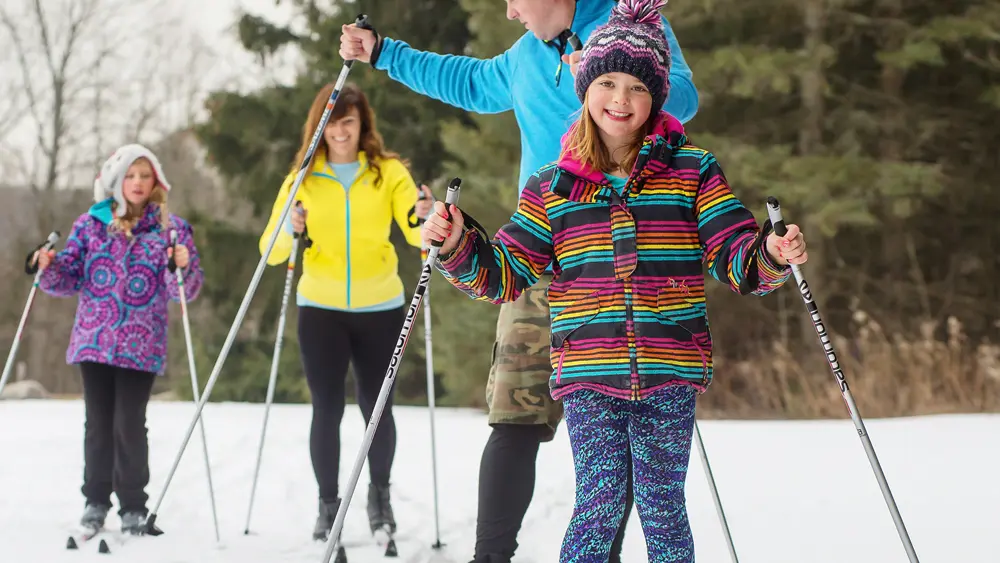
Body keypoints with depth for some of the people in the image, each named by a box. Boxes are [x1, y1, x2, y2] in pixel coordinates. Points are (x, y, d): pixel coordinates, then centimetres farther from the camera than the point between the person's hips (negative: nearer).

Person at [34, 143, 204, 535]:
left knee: (129, 425, -5)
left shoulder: (171, 228, 2)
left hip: (140, 347, -2)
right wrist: (49, 269, -11)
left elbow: (187, 290, -2)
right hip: (94, 342, 2)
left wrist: (183, 268, -22)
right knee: (98, 423, 7)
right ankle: (96, 500, 18)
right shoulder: (90, 224, 8)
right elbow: (70, 278, 9)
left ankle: (133, 507, 6)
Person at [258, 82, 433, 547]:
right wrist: (289, 229, -26)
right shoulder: (303, 178, 1)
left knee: (377, 406, 5)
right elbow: (271, 251, -5)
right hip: (320, 308, 0)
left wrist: (424, 218, -33)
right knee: (327, 409, -2)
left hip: (380, 307, 0)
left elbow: (417, 234, -11)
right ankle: (328, 504, 11)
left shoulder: (388, 172, 0)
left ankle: (380, 495, 25)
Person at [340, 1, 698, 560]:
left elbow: (681, 96, -14)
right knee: (517, 422, -7)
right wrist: (384, 53, 44)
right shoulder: (526, 57, 21)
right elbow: (473, 84, 41)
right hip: (542, 260, 4)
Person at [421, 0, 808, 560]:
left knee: (662, 509, 3)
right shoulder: (551, 186, 8)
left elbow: (736, 260, 0)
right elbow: (502, 275, 11)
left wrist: (769, 256, -22)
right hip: (588, 376, 0)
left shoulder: (694, 171, 5)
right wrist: (456, 245, -7)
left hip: (669, 377, 0)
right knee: (600, 505, -7)